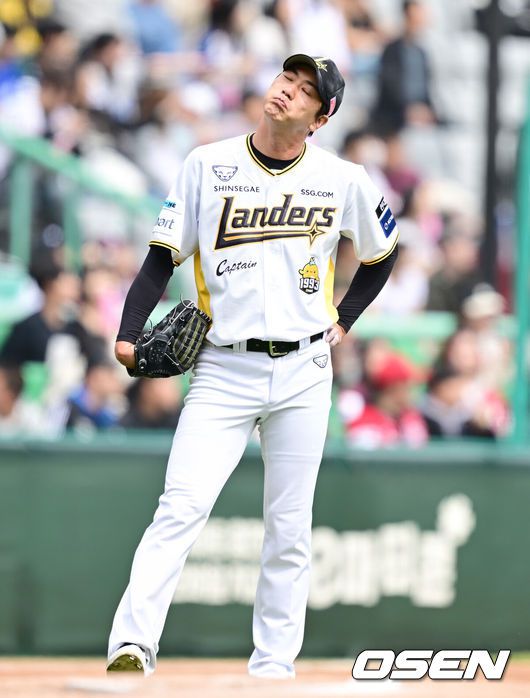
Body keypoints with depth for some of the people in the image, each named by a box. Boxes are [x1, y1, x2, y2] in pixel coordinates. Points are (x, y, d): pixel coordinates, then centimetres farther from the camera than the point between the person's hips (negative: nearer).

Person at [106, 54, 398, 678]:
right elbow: (163, 256, 0)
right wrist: (129, 334, -13)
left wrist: (343, 322, 10)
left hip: (303, 374, 2)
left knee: (289, 531, 5)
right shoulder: (208, 165, 0)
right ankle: (132, 646, -24)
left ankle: (273, 668, 13)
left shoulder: (344, 181, 2)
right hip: (223, 370, -1)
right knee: (181, 508, -17)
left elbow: (382, 254, 20)